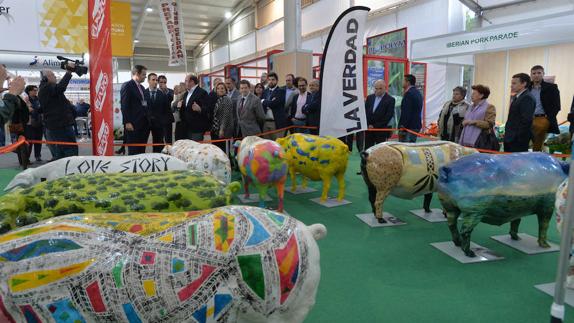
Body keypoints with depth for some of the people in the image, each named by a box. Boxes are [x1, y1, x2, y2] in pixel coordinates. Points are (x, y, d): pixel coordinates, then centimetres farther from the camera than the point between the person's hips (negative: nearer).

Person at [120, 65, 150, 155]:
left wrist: (148, 119, 14)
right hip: (133, 124, -8)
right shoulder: (127, 86, -5)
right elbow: (124, 105, -12)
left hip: (144, 123, 8)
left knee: (142, 150, 8)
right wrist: (127, 122, -18)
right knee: (133, 151, -4)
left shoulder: (142, 88, 21)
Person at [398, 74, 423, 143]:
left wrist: (402, 127, -20)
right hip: (416, 125, 10)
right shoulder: (418, 93, 16)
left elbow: (406, 112, -20)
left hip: (409, 127, -10)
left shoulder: (409, 93, -14)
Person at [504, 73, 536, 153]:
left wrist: (517, 138, -19)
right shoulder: (516, 97, 17)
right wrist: (507, 133, 13)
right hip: (510, 139, 9)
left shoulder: (527, 98, -12)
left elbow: (526, 120, -20)